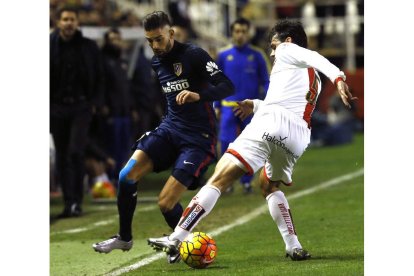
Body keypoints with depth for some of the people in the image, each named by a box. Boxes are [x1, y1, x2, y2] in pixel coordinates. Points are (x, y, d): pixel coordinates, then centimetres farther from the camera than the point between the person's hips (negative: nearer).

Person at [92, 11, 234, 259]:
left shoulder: (194, 55, -13)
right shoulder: (157, 62, 10)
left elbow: (227, 87, -20)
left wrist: (199, 95, -36)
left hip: (198, 138, -7)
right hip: (169, 128, 7)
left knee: (166, 202, -14)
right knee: (127, 176, -13)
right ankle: (124, 238, 6)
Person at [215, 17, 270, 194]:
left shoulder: (257, 55, 2)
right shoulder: (223, 55, 4)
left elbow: (266, 82, 5)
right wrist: (217, 106, 8)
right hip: (229, 106, 0)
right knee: (227, 143, -9)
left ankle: (246, 182, 12)